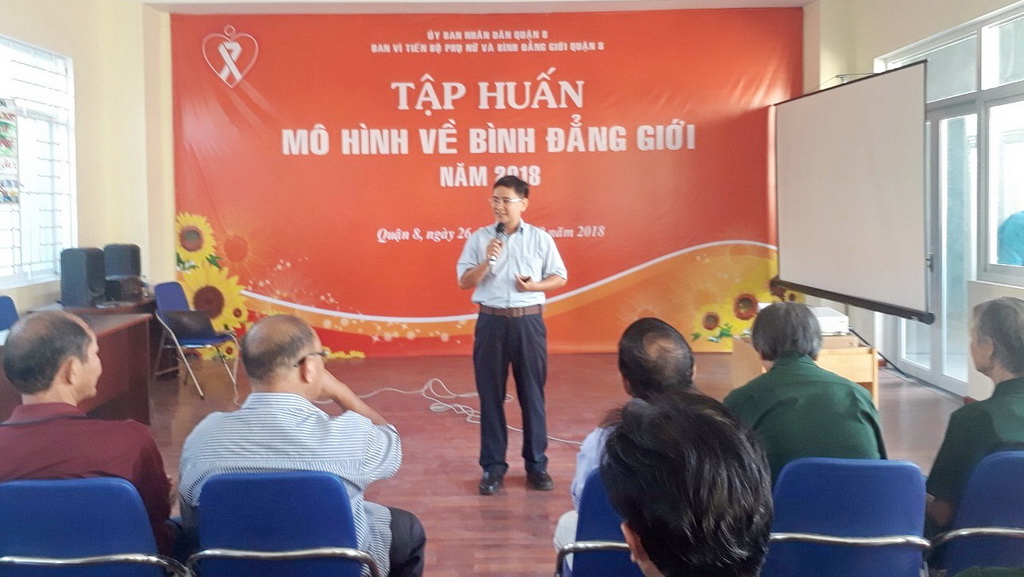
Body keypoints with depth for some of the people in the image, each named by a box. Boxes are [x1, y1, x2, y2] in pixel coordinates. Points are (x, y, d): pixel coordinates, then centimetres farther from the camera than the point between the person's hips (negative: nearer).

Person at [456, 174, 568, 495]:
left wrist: (534, 286, -10)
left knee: (532, 394, 6)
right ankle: (493, 467, 14)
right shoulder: (479, 238, 2)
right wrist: (487, 260, -16)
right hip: (491, 322, 1)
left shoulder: (540, 238, 2)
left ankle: (536, 464, 17)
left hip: (528, 321, 0)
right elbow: (464, 282, -1)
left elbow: (560, 278, 8)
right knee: (490, 395, 4)